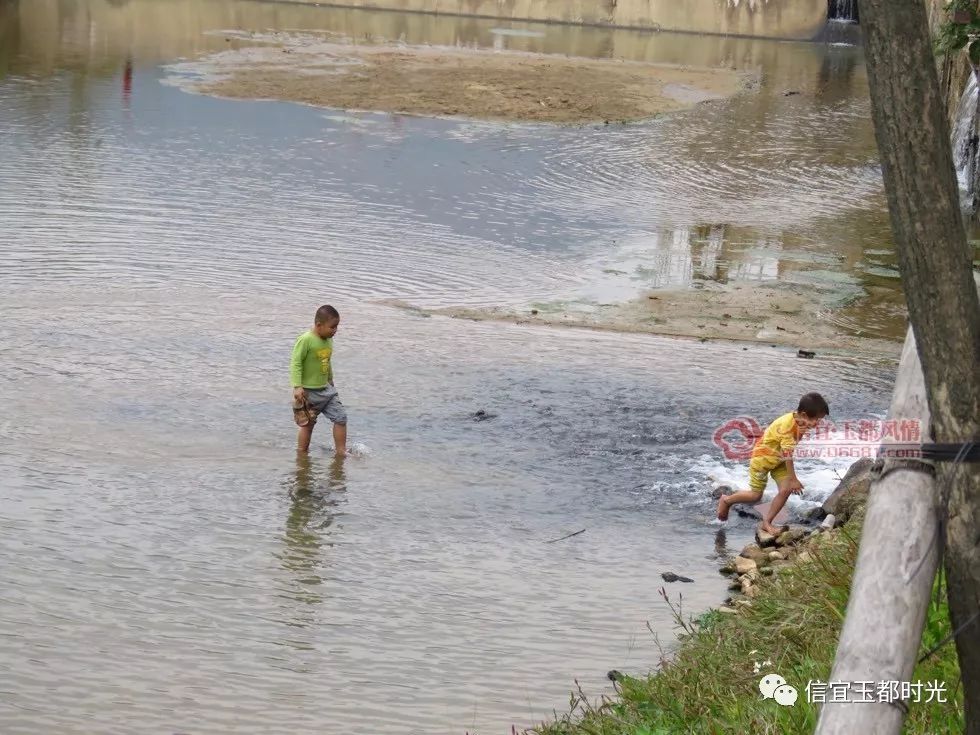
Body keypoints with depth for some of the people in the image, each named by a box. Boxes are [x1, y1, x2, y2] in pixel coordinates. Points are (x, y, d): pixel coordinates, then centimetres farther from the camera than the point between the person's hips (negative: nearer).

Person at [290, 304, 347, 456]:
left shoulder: (328, 340, 5)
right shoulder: (305, 340, -20)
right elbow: (296, 363, -21)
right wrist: (297, 387, -27)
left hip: (325, 389, 7)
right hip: (308, 392, -7)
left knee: (341, 417, 0)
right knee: (307, 424, 5)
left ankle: (341, 452, 7)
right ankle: (302, 454, 20)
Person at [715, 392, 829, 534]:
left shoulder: (801, 421, -12)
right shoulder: (787, 425, -37)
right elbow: (787, 454, -32)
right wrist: (793, 479, -27)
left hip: (779, 460, 7)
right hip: (762, 457, -7)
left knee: (786, 490, -6)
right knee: (756, 495, 2)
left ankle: (767, 523, 7)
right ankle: (726, 500, 28)